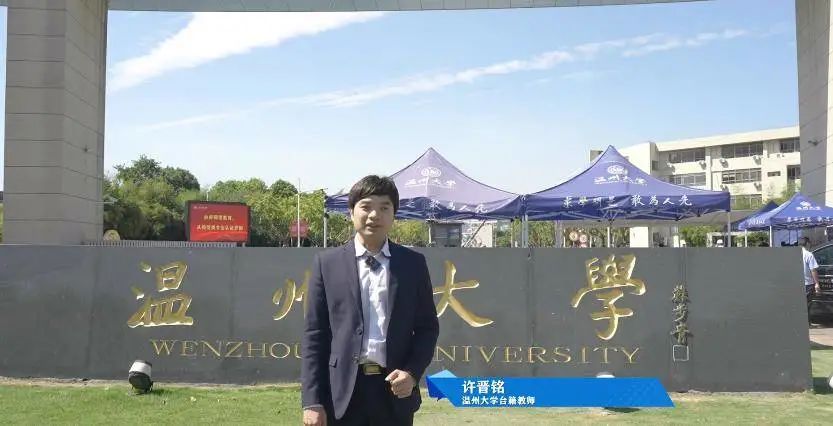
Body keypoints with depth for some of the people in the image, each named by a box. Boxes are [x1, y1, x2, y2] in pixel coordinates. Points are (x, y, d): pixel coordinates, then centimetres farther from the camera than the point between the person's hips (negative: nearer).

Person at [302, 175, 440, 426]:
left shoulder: (413, 263, 6)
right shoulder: (327, 263, 3)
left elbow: (428, 327, 9)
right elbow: (314, 334, 1)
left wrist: (413, 372, -8)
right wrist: (312, 400, -5)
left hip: (394, 390, 1)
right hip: (341, 393, -1)